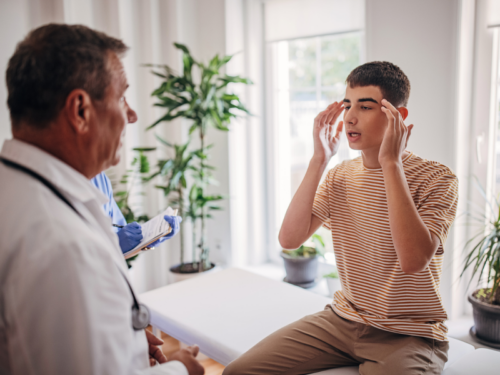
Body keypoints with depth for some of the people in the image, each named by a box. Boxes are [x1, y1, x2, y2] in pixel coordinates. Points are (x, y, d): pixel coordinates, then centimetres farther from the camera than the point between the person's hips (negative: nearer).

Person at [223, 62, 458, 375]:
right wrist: (319, 160, -14)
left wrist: (391, 163, -27)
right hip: (342, 319, 4)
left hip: (408, 335, -3)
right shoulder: (339, 176, 4)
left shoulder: (436, 179, -12)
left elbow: (413, 260, -30)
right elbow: (289, 239, -10)